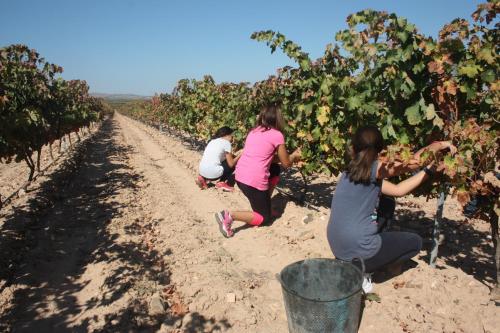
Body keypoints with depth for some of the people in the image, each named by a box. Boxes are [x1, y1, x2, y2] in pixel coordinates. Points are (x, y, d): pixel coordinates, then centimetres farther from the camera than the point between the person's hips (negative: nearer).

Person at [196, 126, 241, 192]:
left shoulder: (212, 141, 20)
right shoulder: (226, 142, -1)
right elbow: (231, 164, -2)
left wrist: (235, 156, 28)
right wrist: (239, 156, 13)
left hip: (202, 171, 7)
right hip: (213, 173, -7)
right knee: (233, 164, 13)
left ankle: (203, 178, 15)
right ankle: (221, 182, 6)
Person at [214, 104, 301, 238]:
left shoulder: (254, 131, 14)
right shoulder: (277, 135, -5)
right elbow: (286, 163, 2)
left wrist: (289, 156, 25)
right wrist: (294, 156, 23)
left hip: (240, 175, 7)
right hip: (254, 181, -7)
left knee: (275, 169, 29)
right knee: (264, 218, 13)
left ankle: (264, 203, 27)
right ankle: (229, 215, -7)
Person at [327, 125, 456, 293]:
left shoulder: (353, 170, 8)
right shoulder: (375, 168, -15)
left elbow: (397, 190, 13)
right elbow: (416, 160, -18)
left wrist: (428, 169, 14)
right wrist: (440, 144, 2)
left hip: (339, 247, 7)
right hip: (357, 251, -7)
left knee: (387, 204, 23)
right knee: (415, 242, 19)